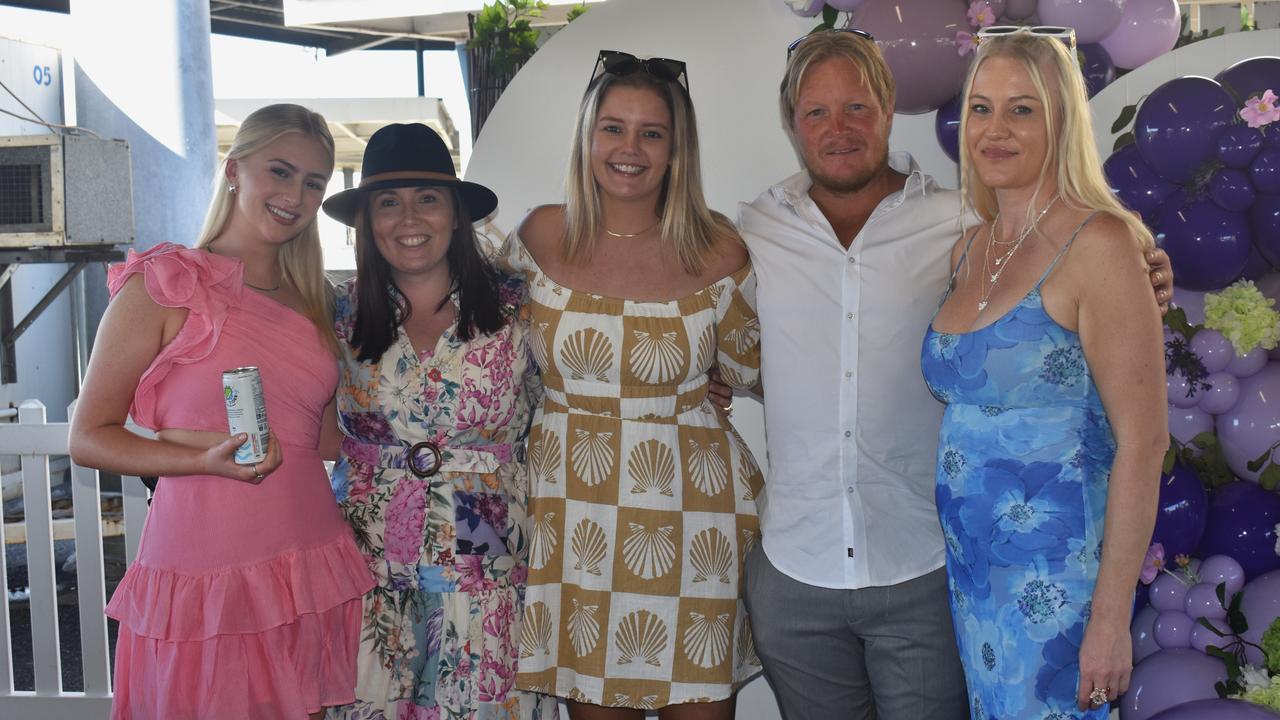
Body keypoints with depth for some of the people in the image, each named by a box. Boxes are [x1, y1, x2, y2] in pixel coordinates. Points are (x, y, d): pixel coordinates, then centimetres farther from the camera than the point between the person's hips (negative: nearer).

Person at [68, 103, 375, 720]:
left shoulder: (311, 303, 13)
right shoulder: (162, 286, -3)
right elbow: (89, 438, -6)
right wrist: (208, 459, -19)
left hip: (312, 569, 5)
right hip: (202, 576, -5)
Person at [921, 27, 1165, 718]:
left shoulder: (1098, 243, -14)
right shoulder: (967, 251, 7)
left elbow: (1142, 441, -16)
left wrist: (1111, 619, -18)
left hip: (1055, 582, -6)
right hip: (970, 570, 7)